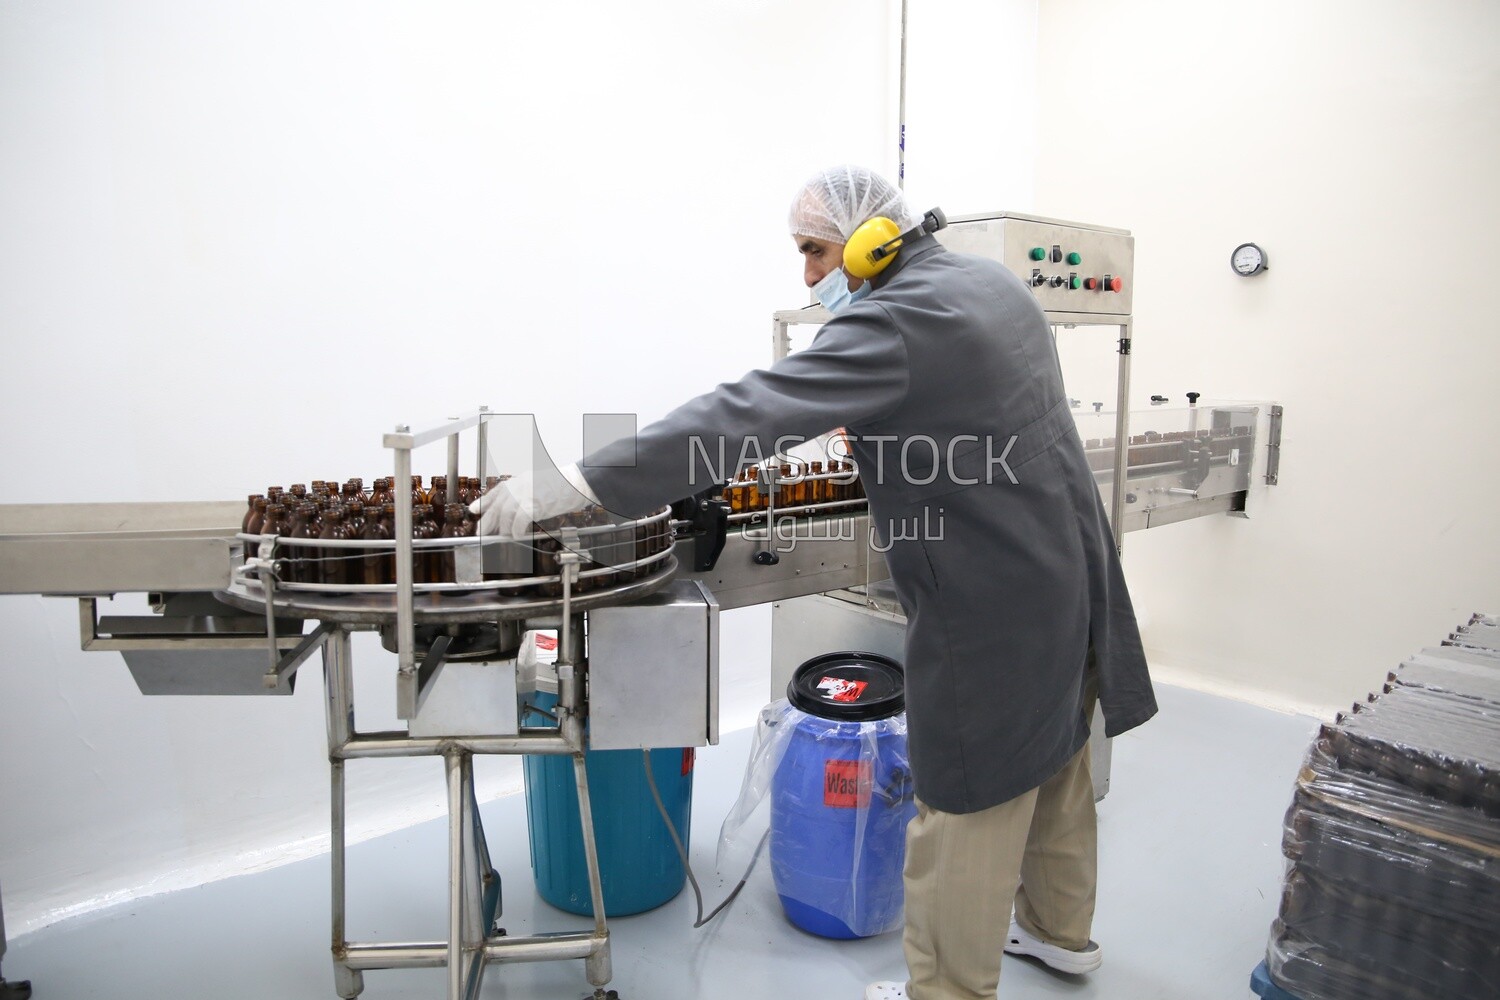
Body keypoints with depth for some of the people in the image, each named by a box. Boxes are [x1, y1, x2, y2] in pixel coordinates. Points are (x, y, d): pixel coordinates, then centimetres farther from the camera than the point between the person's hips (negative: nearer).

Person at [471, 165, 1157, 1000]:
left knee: (967, 801, 5)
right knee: (1054, 762, 24)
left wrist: (576, 484, -30)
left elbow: (749, 413, -30)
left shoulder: (896, 319, -21)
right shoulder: (994, 282, 7)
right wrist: (862, 425, 19)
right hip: (1072, 576, 10)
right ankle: (1062, 929, 45)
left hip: (995, 603, -10)